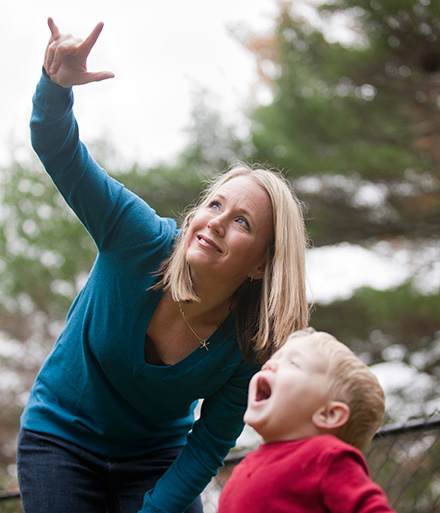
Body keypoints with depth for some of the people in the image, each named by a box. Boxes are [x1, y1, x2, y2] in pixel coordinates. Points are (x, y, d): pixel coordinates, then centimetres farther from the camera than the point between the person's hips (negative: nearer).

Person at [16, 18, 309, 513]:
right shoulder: (141, 242, -25)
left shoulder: (249, 346, -22)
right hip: (62, 434, -1)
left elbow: (208, 445, -12)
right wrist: (57, 84, -48)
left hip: (156, 458, 1)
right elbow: (58, 148, -28)